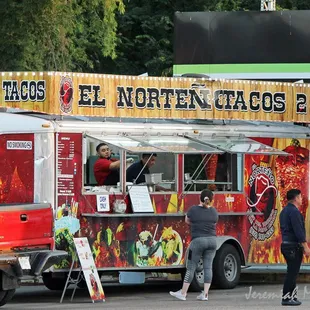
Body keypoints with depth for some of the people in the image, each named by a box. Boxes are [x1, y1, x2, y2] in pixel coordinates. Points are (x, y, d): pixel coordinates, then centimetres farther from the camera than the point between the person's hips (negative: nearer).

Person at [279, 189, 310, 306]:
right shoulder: (294, 211, -15)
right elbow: (298, 231, -20)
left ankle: (293, 296, 17)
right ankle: (286, 297, -8)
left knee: (292, 272, 14)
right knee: (292, 273, -7)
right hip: (294, 246, -10)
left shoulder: (284, 211, 16)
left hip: (286, 244, 10)